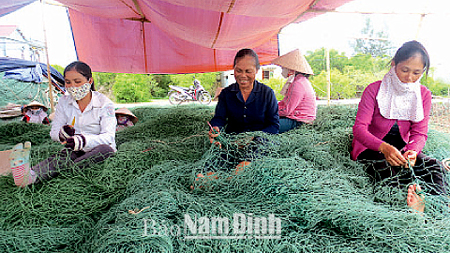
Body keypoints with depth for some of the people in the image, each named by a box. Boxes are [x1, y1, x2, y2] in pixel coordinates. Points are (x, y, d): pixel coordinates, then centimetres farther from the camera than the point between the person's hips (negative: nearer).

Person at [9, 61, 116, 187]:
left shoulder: (104, 104, -9)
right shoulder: (64, 102, 4)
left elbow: (108, 136, -19)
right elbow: (53, 132, 5)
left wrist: (84, 140, -39)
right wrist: (61, 134, -22)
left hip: (97, 152, -3)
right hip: (76, 151, 3)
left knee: (105, 149, -37)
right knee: (66, 154, -32)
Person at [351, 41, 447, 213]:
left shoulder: (424, 95, 1)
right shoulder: (374, 90, -13)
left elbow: (419, 133, -4)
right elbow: (359, 128, -20)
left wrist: (412, 151, -29)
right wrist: (384, 147, -40)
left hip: (402, 148, 4)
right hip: (371, 147, -3)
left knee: (434, 166, -27)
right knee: (389, 172, -36)